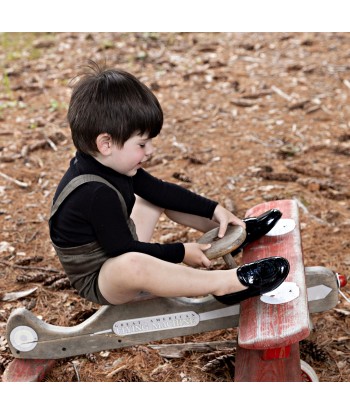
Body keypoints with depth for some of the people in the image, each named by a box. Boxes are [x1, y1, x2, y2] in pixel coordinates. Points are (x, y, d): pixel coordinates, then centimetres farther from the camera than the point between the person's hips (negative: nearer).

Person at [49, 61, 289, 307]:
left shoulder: (109, 164, -5)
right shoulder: (95, 194, -32)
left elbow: (159, 190, 4)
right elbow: (125, 252, -27)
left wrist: (214, 209, 0)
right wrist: (181, 252, -17)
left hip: (118, 248, 10)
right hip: (98, 283, -10)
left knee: (157, 194, 14)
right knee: (132, 265, -43)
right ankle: (229, 282, -33)